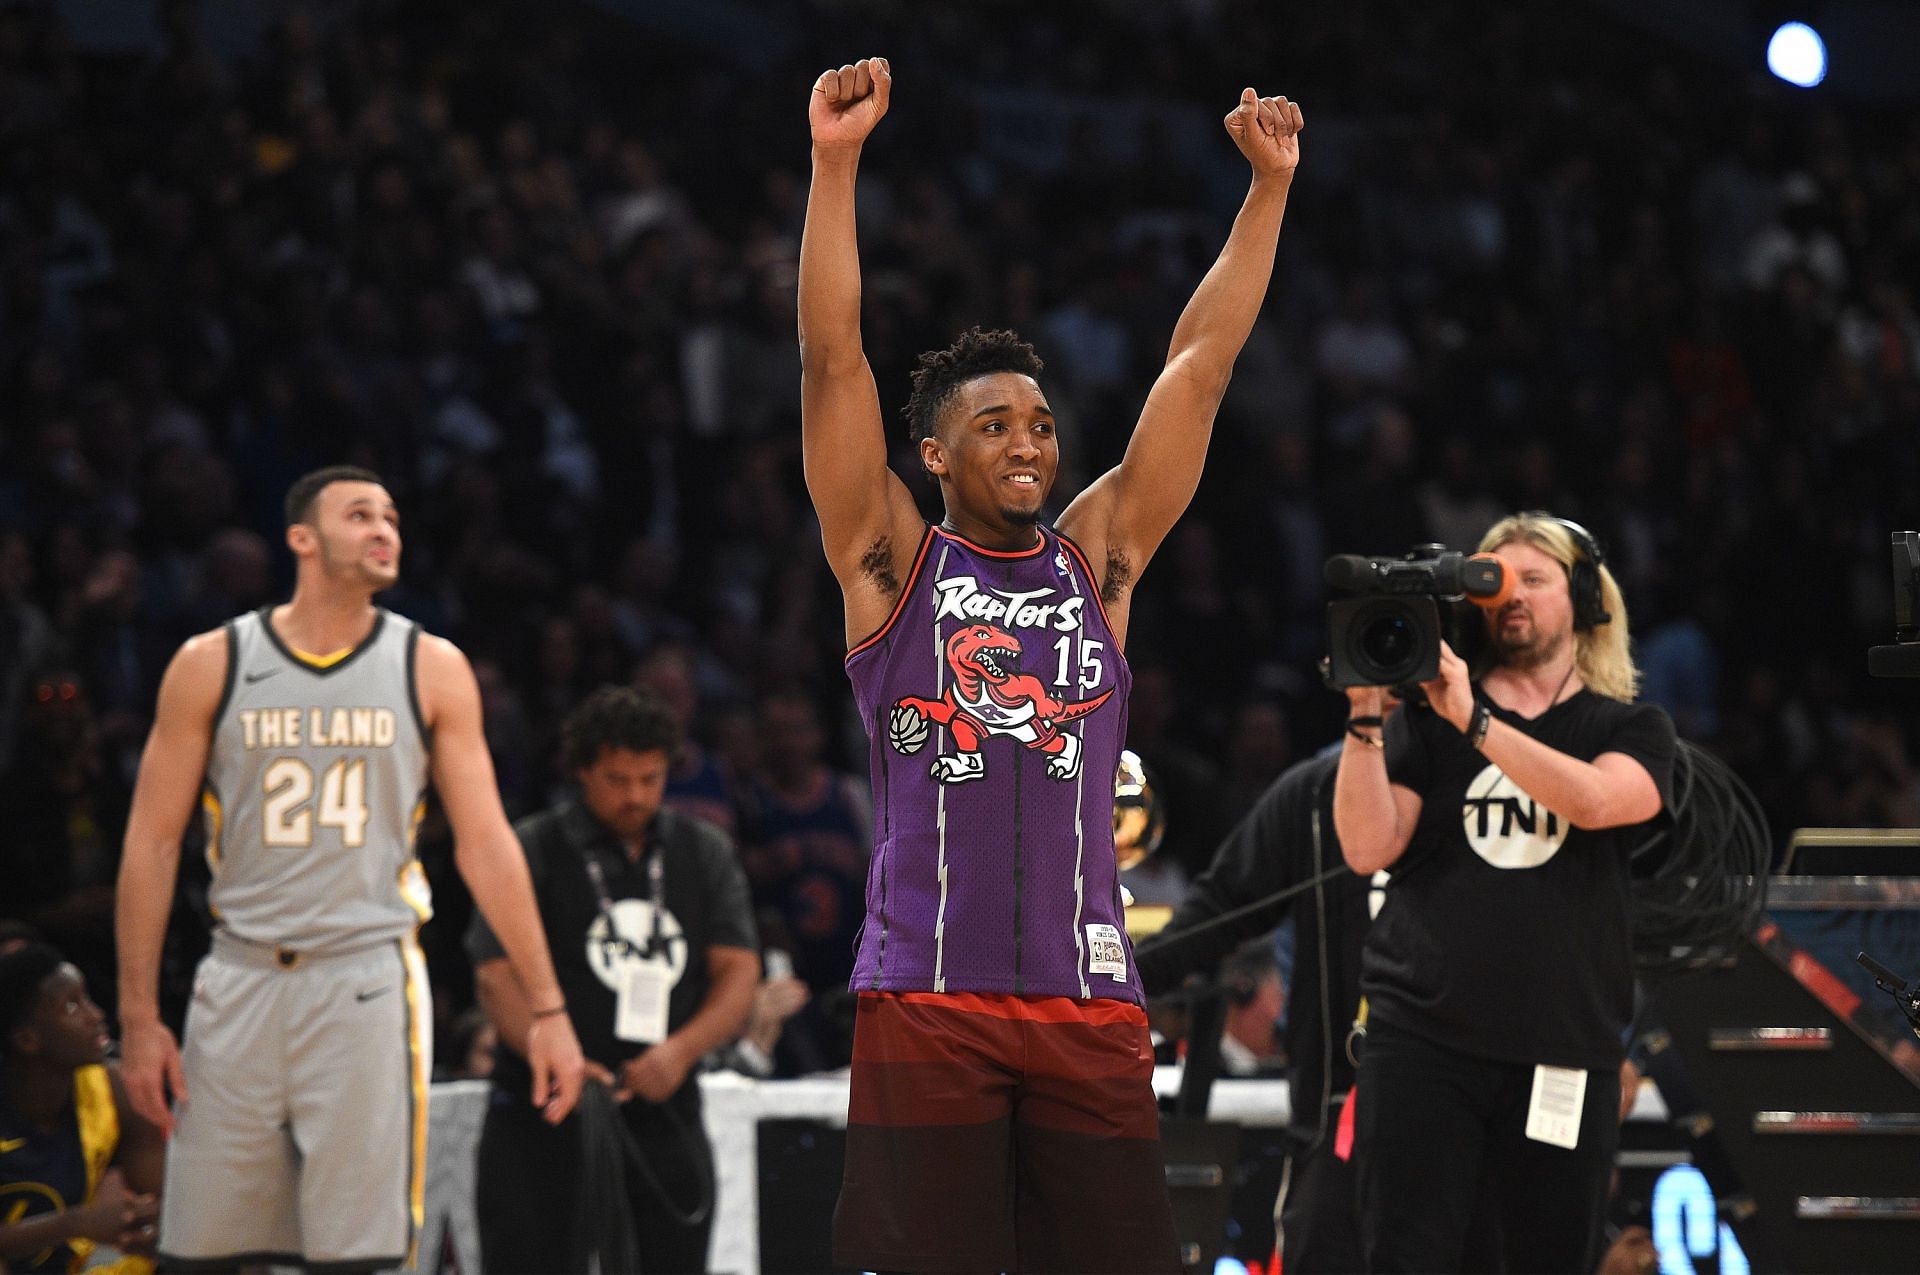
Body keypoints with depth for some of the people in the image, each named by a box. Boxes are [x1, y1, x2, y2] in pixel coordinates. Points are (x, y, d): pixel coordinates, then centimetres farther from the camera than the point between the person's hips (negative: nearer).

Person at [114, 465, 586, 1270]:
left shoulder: (431, 670, 5)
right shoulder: (212, 665, 4)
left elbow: (485, 844, 5)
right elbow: (152, 844, 5)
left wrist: (547, 1008, 0)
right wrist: (140, 1019, -1)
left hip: (369, 985, -1)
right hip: (240, 984, 1)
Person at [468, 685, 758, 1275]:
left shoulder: (705, 852, 14)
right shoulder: (532, 851, 1)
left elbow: (738, 971, 8)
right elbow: (497, 977, -7)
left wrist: (682, 1049, -12)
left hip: (665, 1117, 4)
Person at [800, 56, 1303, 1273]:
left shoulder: (1098, 558, 14)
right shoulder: (891, 563, 7)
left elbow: (1200, 365, 12)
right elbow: (834, 359, -3)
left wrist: (1270, 184, 8)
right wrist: (836, 163, -12)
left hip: (1089, 1000, 3)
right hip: (926, 999, -3)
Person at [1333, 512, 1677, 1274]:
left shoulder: (1632, 731, 10)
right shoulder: (1427, 721, 12)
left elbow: (1594, 800, -13)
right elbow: (1368, 848, 0)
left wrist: (1473, 719, -19)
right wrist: (1364, 718, -10)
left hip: (1564, 1054, 0)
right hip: (1422, 1039, 0)